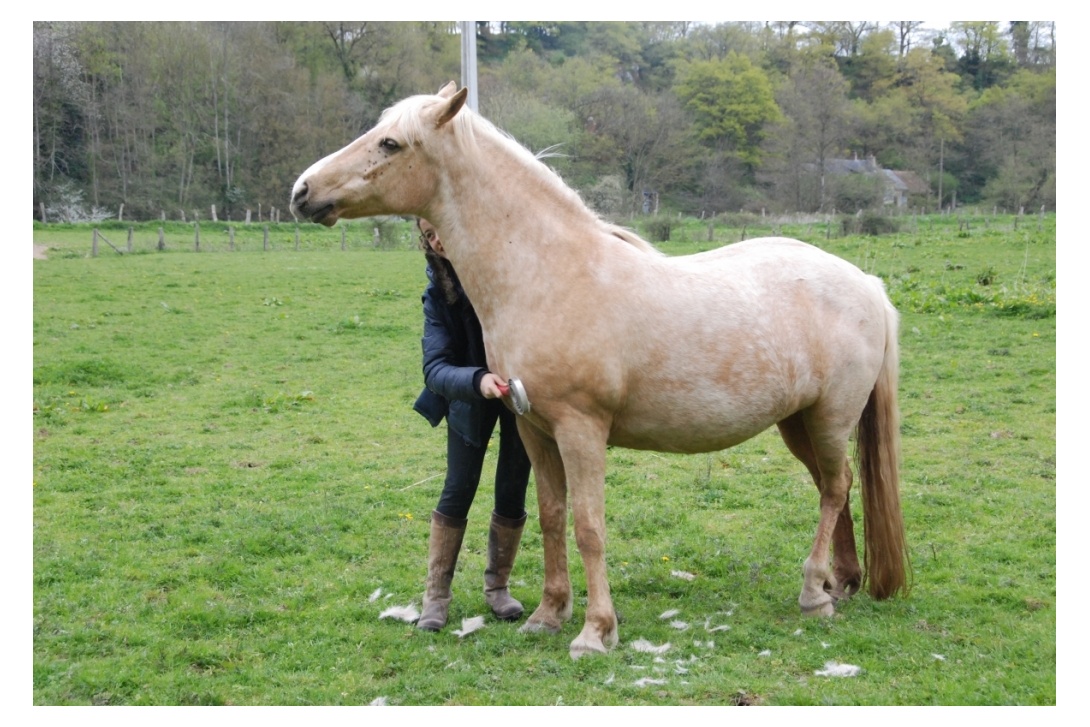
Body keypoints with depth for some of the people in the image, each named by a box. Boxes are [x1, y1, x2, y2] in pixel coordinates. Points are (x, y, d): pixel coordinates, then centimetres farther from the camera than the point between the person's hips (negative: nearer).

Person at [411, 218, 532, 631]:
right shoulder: (439, 293, -19)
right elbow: (435, 367, -27)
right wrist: (477, 380, -47)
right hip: (470, 394, 0)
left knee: (512, 492, 3)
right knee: (458, 490, -3)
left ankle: (497, 586, 21)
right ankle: (436, 596, 8)